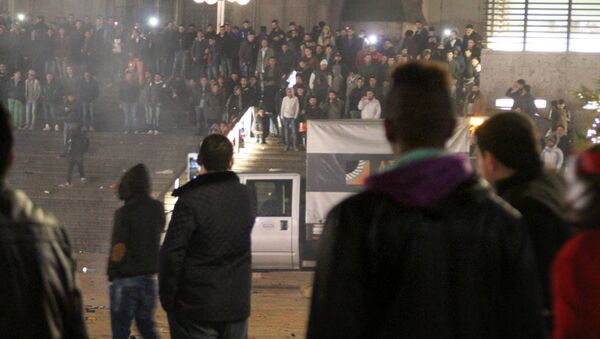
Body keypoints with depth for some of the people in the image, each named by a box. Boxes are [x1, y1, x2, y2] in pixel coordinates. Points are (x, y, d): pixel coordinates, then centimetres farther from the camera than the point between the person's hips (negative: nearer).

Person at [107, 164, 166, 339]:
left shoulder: (124, 213, -18)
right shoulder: (157, 209, -1)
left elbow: (119, 248, -17)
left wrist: (111, 273, -1)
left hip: (125, 280, -5)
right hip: (150, 278, 5)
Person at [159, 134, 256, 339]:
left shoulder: (190, 201, -16)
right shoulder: (245, 197, 2)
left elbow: (172, 255, -16)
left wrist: (167, 298, -5)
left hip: (196, 308, -5)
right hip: (237, 305, 5)